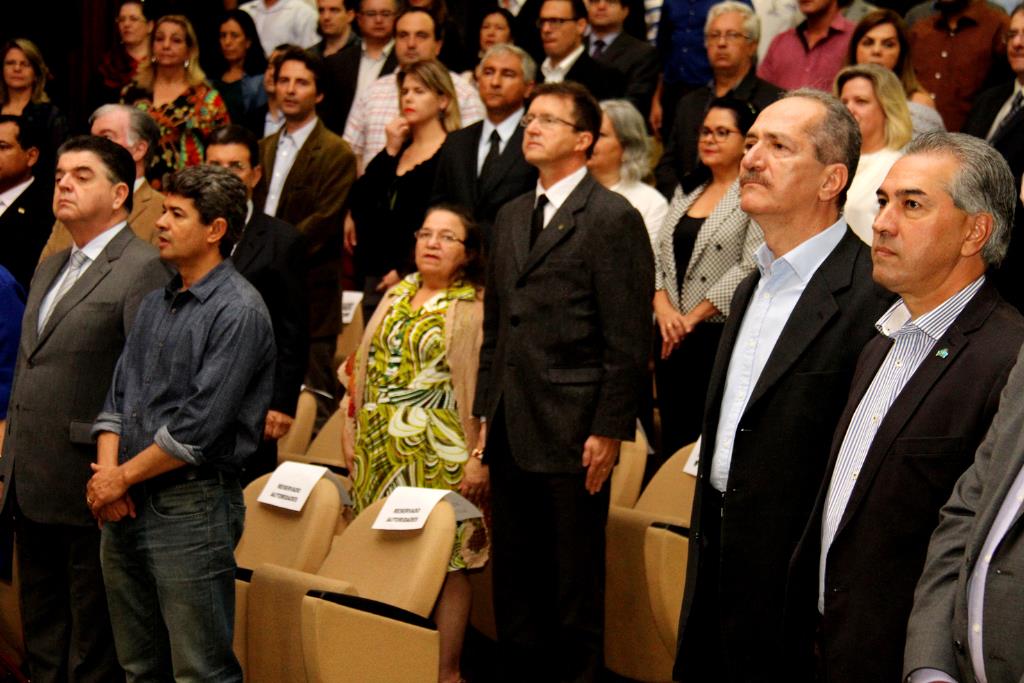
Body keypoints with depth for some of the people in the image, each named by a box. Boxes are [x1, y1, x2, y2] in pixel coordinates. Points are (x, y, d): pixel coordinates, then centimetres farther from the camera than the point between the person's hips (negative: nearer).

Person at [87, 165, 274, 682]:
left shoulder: (238, 311, -12)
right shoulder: (155, 305, 15)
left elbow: (200, 425, -18)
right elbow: (118, 394, 13)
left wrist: (124, 476, -11)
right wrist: (106, 467, -5)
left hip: (191, 506, -8)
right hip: (125, 504, 8)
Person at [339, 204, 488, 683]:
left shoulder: (477, 307, -5)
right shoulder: (397, 296, 14)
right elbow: (362, 367, 18)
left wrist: (482, 458, -15)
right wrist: (352, 434, 15)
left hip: (440, 456, -6)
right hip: (381, 452, 6)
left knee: (446, 557, -2)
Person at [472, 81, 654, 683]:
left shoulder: (614, 218, -7)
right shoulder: (512, 217, 16)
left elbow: (629, 339, -11)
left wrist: (609, 431, -14)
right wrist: (486, 413, 15)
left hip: (572, 434, -7)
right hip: (513, 431, 7)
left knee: (576, 582, 3)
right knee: (514, 579, 12)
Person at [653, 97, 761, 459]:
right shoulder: (686, 191, 16)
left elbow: (750, 268, -15)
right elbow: (659, 256, 13)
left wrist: (693, 317, -11)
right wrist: (664, 308, -5)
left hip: (721, 334, -7)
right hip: (671, 337, 7)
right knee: (673, 436, 9)